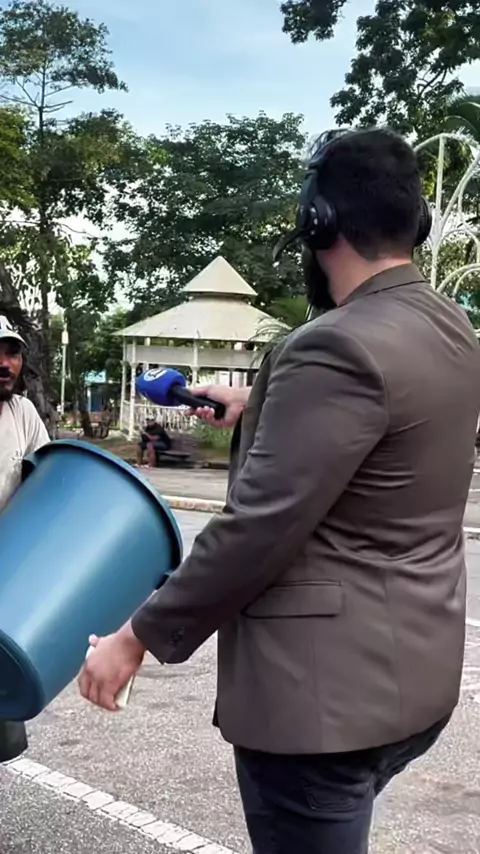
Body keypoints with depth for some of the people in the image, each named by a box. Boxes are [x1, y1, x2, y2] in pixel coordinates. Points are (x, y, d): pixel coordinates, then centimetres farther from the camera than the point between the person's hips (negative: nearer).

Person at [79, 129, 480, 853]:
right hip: (413, 672, 9)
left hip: (326, 684, -9)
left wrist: (138, 637, -13)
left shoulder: (339, 345, -23)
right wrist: (264, 409, 26)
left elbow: (257, 529, -24)